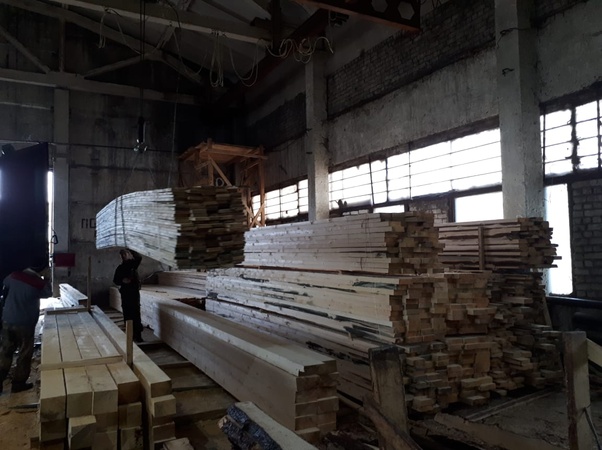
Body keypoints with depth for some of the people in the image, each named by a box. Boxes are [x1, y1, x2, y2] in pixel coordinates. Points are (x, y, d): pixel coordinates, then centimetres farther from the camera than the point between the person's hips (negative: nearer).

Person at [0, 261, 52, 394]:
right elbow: (48, 293, 3)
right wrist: (47, 278, 4)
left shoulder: (14, 274, -3)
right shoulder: (38, 283, -17)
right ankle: (18, 383, 19)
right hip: (25, 324, -5)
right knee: (25, 354, 10)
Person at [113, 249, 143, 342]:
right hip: (125, 293, 2)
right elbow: (116, 280, 7)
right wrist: (122, 280, -13)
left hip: (135, 292, -2)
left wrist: (130, 251, -7)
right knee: (127, 314, 4)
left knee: (136, 314, -5)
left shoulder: (133, 263, 5)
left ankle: (138, 335, -5)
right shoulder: (120, 268, 7)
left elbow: (139, 257, -12)